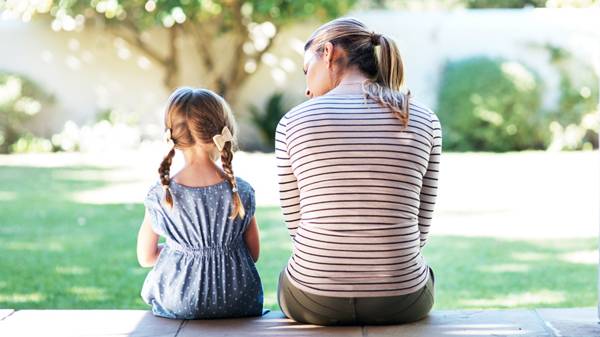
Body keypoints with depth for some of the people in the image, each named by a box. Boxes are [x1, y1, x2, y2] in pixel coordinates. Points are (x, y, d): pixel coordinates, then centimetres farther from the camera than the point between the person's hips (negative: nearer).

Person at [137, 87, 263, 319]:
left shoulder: (159, 196, -11)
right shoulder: (241, 192, -10)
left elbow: (145, 258, 1)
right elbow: (253, 254, 0)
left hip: (176, 307, 0)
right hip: (238, 306, 1)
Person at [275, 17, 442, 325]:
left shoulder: (293, 122, -6)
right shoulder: (424, 121, -2)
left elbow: (297, 224, 2)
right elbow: (418, 229, 3)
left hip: (315, 299, -1)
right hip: (401, 300, 1)